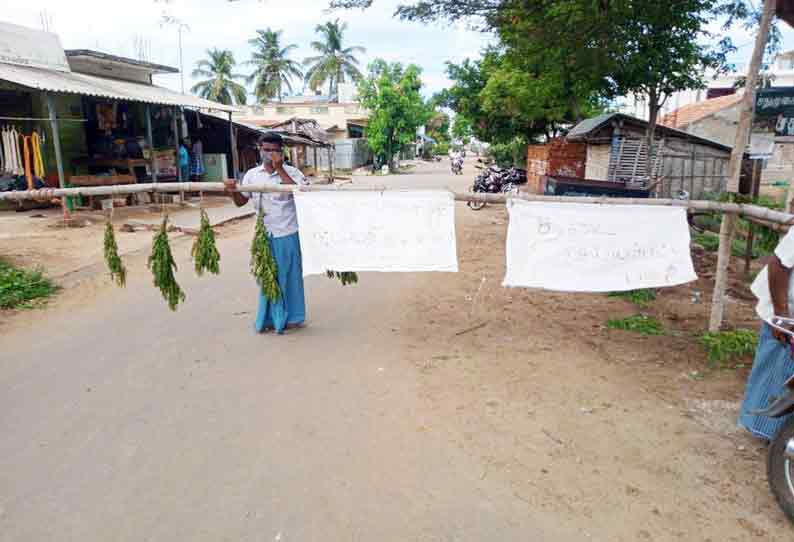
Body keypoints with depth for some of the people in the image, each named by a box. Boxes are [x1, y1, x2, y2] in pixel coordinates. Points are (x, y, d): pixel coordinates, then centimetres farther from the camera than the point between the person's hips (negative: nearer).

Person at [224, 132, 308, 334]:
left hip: (287, 234, -3)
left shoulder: (291, 172, -6)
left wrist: (280, 169, -23)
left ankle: (292, 317, 23)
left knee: (289, 275, 7)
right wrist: (233, 190, -9)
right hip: (264, 234, 4)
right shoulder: (252, 174, 6)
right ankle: (271, 317, 26)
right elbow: (241, 201, 12)